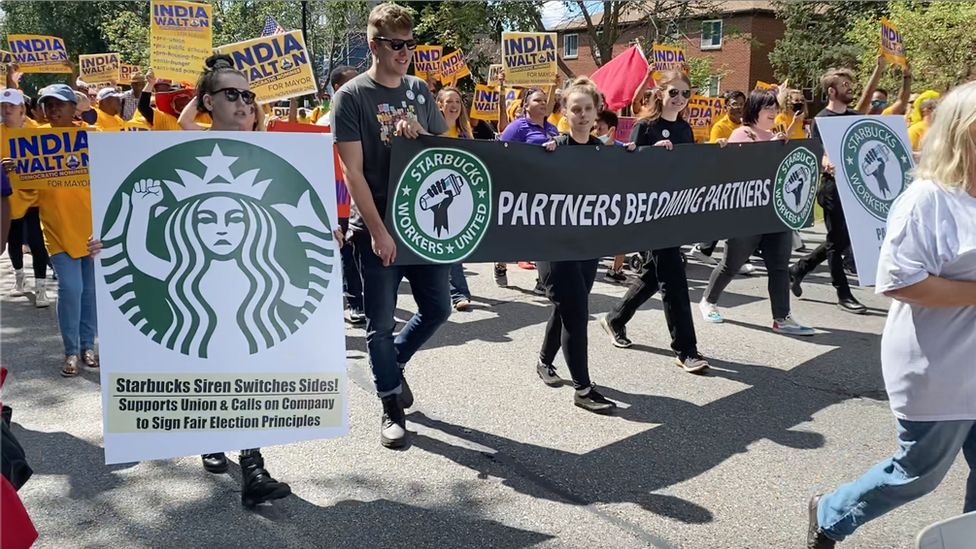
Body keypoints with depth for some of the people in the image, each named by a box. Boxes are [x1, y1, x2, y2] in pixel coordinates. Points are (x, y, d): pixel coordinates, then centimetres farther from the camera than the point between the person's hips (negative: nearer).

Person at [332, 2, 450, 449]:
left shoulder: (420, 90, 9)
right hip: (377, 229, -5)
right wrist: (377, 231, -18)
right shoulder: (351, 95, -6)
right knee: (381, 323, 3)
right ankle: (391, 410, 18)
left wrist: (419, 136, -8)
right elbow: (352, 171, -12)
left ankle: (393, 365, 36)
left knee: (437, 309, 10)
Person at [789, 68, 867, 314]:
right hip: (833, 185, -7)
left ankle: (798, 269, 27)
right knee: (838, 239, 0)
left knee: (841, 239, 12)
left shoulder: (855, 116, 13)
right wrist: (827, 164, -39)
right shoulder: (822, 120, -7)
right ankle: (843, 294, 9)